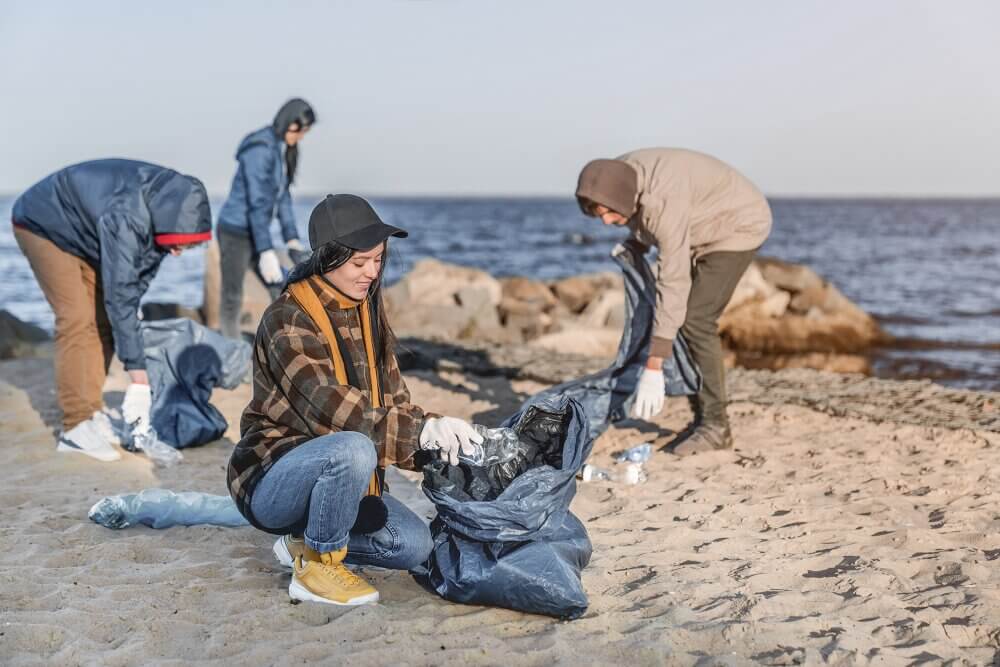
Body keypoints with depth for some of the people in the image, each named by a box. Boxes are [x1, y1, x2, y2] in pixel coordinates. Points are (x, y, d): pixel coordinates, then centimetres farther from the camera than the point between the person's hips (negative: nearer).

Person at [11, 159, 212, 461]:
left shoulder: (167, 204, -18)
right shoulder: (125, 220, -42)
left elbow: (143, 268, -1)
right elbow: (119, 296, -41)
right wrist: (139, 380, -40)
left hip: (83, 231, 8)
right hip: (43, 224, -8)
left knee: (103, 318, 0)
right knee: (76, 319, -17)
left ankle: (91, 412, 7)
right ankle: (75, 427, -15)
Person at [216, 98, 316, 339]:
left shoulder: (284, 150, 6)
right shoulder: (260, 149, -20)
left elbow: (283, 196, 13)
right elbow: (257, 203, -24)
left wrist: (292, 238, 9)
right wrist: (266, 251, -25)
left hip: (254, 232, 9)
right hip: (235, 232, -9)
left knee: (281, 293, 8)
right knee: (232, 299, 1)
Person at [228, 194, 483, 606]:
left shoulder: (369, 314, 6)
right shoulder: (288, 320, -19)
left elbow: (394, 403, 3)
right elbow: (334, 413, -30)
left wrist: (438, 442, -16)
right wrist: (424, 431, -36)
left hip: (339, 476, 7)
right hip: (271, 480, -7)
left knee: (415, 545, -13)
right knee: (354, 450, -37)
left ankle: (306, 542, 10)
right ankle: (316, 568, -14)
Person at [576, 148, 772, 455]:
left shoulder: (664, 201, -38)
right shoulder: (617, 176, -14)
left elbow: (673, 284, -39)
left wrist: (653, 368, -40)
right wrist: (636, 241, -3)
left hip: (739, 225, -9)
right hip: (706, 230, 9)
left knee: (695, 319, -19)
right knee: (682, 317, 3)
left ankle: (715, 426, -11)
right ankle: (702, 418, 10)